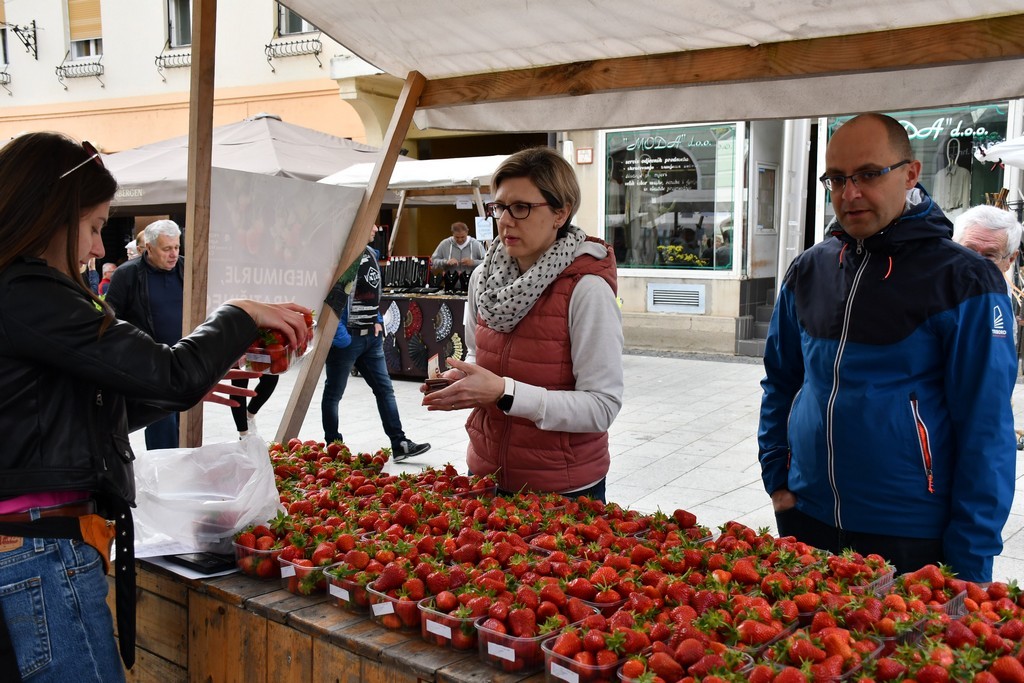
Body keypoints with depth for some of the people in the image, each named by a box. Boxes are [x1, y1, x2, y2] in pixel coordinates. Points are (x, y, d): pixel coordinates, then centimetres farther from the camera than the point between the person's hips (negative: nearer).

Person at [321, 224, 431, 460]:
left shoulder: (370, 254, 11)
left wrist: (377, 321, 12)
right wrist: (339, 334, -23)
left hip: (371, 336, 9)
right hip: (347, 338, -9)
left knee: (384, 388, 8)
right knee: (334, 392, 8)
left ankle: (399, 444, 12)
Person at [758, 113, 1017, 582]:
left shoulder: (962, 280, -10)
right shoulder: (808, 271, 4)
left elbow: (986, 431, -10)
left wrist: (970, 562, -11)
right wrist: (777, 478, 5)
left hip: (911, 541, -4)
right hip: (805, 523, 5)